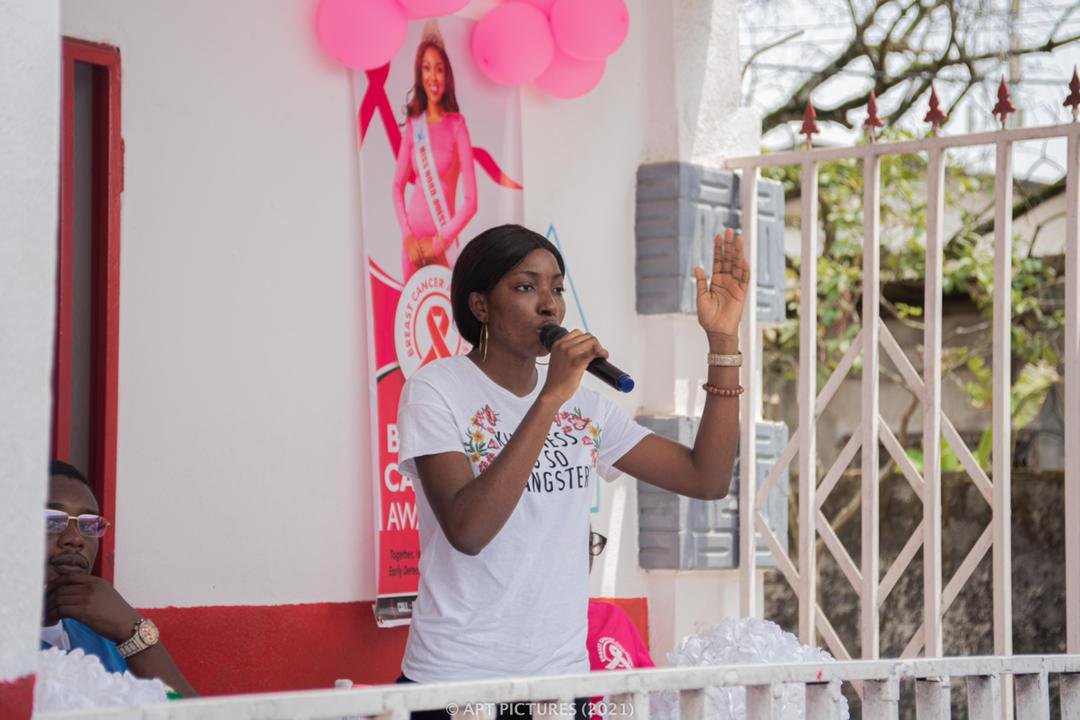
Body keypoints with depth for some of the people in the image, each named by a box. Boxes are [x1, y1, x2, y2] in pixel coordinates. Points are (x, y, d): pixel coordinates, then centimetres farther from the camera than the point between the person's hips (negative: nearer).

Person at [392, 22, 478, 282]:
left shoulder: (457, 124, -7)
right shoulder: (413, 124, 5)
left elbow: (470, 201, -10)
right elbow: (398, 185, 9)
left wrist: (440, 241, -12)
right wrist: (406, 234, -4)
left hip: (443, 244, -3)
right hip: (414, 239, 4)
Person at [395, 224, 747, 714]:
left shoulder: (585, 406, 9)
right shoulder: (436, 390, -7)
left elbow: (707, 479, 4)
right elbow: (467, 530, -22)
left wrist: (723, 341, -1)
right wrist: (549, 400, -23)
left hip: (563, 673, 5)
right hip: (455, 676, -5)